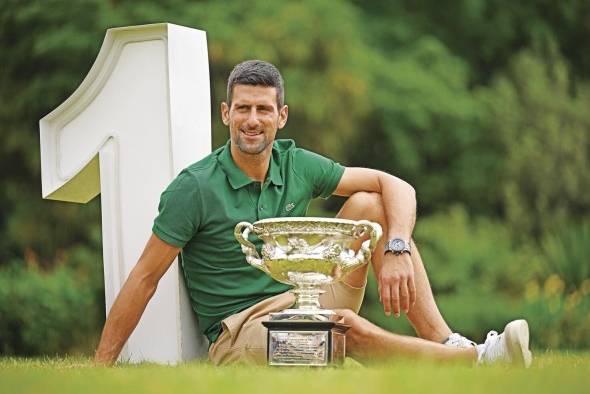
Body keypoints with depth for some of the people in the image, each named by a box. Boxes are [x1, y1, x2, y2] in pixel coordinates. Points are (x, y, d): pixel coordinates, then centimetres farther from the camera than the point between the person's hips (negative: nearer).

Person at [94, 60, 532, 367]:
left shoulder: (296, 166, 2)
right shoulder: (195, 188, -12)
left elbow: (397, 186, 2)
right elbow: (145, 279, -10)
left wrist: (396, 251, -18)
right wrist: (101, 368, -12)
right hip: (238, 335, -6)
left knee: (367, 204, -10)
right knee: (345, 325, -37)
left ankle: (445, 341, -20)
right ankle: (477, 360, -31)